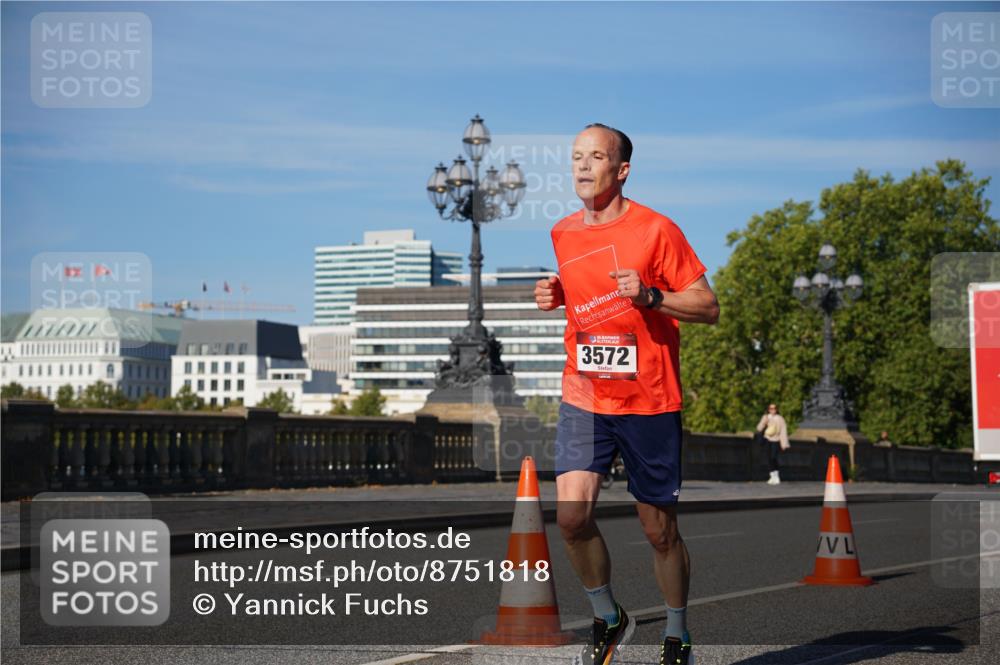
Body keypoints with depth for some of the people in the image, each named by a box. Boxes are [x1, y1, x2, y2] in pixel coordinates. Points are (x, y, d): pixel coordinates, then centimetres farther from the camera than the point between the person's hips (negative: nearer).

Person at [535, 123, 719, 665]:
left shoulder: (655, 230, -8)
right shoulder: (562, 233, 8)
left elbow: (708, 307, -7)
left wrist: (650, 296, -22)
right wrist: (553, 296, 5)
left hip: (649, 402, -4)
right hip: (583, 397, 4)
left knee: (660, 530, 5)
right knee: (571, 515, -12)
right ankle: (608, 619, 12)